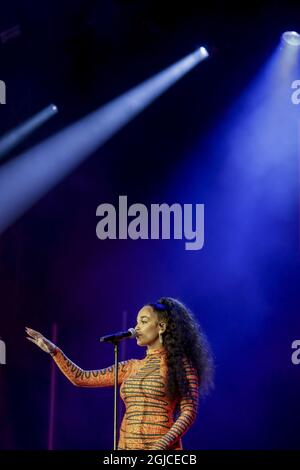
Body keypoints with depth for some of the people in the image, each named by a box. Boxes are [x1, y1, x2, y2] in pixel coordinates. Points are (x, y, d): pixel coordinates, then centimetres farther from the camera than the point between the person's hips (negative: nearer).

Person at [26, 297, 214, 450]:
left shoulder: (179, 364, 0)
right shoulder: (131, 367, 16)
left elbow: (189, 411, -7)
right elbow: (81, 378, 15)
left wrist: (161, 445, -19)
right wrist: (53, 350, 8)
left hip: (160, 448, -5)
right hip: (126, 446, 5)